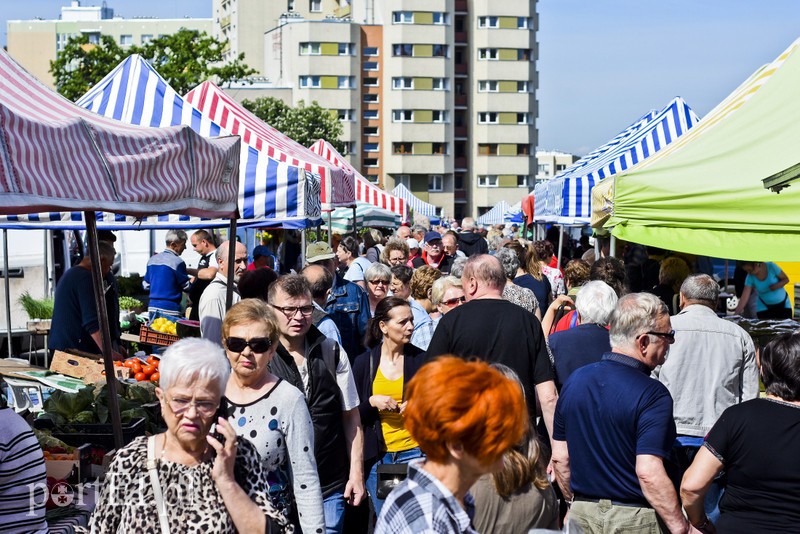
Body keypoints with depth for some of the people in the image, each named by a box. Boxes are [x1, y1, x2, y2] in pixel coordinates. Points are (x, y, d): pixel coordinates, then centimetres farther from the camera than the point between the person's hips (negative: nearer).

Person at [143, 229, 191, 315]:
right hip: (170, 309, -7)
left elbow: (145, 285, 18)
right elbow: (187, 287, -6)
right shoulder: (177, 262, -11)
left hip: (152, 308, 7)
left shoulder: (152, 260, 12)